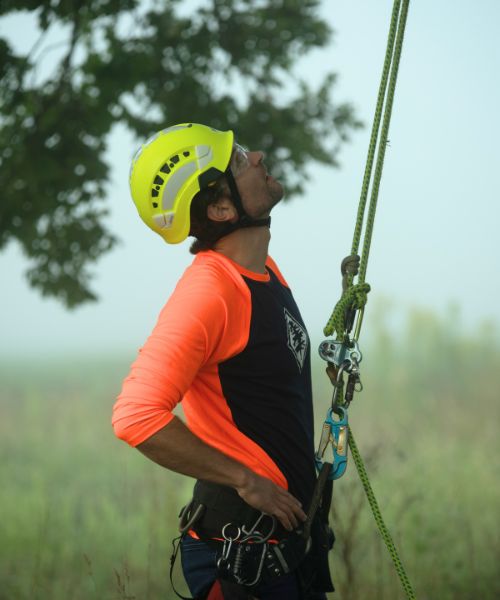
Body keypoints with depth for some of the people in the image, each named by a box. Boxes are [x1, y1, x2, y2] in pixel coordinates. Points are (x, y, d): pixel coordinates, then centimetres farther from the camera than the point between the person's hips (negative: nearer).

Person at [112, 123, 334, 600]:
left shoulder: (267, 272, 10)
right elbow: (137, 416, -30)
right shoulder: (208, 290, -21)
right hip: (239, 555, -9)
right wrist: (247, 481, -22)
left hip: (287, 537, 9)